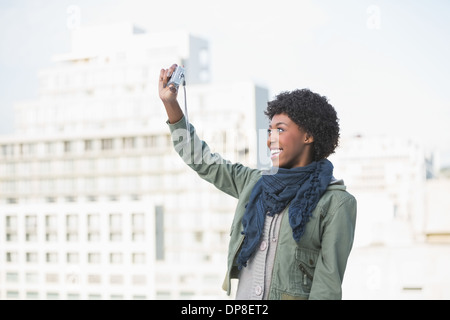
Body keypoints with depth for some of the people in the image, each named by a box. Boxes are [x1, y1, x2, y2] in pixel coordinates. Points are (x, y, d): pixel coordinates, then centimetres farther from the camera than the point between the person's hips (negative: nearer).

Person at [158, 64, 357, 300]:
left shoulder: (336, 202, -3)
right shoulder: (257, 183, 13)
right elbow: (201, 161, 21)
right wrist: (170, 103, 17)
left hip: (294, 295, -5)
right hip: (243, 294, 5)